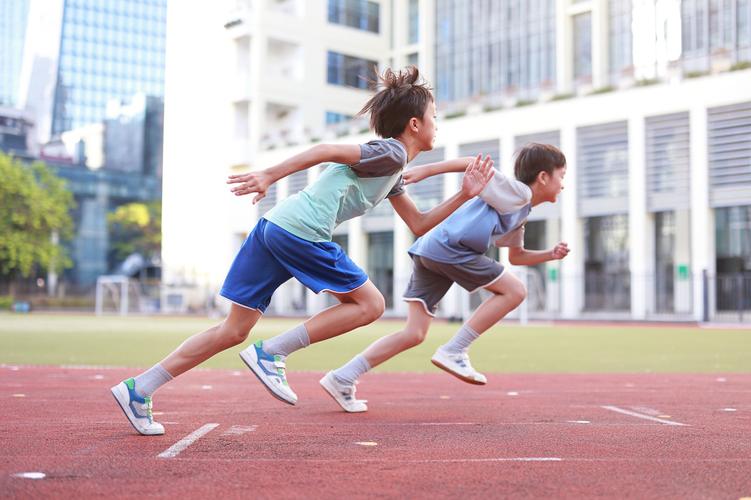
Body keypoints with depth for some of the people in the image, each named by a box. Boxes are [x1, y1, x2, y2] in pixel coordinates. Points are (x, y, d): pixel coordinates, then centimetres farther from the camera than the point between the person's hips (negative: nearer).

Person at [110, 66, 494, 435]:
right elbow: (326, 150, -12)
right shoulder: (391, 153, -2)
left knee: (233, 331, 10)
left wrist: (464, 195, 24)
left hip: (273, 225, 9)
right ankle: (269, 353, -4)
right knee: (370, 304, 2)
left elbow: (419, 225, 30)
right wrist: (269, 176, -18)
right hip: (301, 231, -9)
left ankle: (138, 389, 8)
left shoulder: (393, 173, 27)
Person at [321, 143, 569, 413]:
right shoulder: (517, 192, 0)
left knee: (414, 334, 6)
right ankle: (453, 352, -3)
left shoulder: (520, 213, 28)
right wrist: (427, 170, -16)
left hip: (428, 250, 9)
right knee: (514, 290, 0)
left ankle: (342, 378, 3)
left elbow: (517, 256, 39)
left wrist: (550, 254, 25)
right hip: (448, 247, -9)